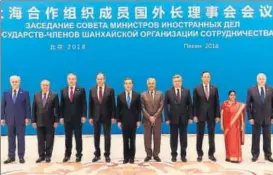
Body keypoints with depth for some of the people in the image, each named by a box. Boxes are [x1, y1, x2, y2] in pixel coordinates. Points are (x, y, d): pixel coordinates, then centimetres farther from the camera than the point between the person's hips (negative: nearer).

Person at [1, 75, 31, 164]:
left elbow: (27, 106, -2)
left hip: (21, 119, -2)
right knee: (11, 139, 7)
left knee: (21, 139, 3)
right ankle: (11, 156, 14)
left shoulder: (25, 93, 1)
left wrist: (27, 117, -8)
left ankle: (21, 156, 10)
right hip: (10, 119, 3)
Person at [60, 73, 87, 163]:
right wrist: (61, 116, 1)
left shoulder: (81, 90, 1)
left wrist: (83, 116, -9)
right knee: (68, 137, 8)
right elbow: (61, 105, 7)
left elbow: (84, 104, -3)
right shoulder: (63, 91, 8)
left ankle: (79, 155, 12)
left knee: (78, 137, 4)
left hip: (78, 117, -2)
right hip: (67, 117, 2)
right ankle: (67, 155, 17)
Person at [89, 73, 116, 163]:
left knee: (107, 136, 4)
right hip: (96, 116, 2)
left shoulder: (110, 90, -3)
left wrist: (113, 116, -7)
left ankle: (107, 155, 13)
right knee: (96, 136, 8)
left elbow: (113, 104, -3)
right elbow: (90, 104, 5)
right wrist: (90, 117, 1)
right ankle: (97, 154, 19)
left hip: (107, 116, -2)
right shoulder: (92, 90, 3)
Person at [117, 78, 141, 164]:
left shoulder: (137, 95, 1)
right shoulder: (120, 96, 2)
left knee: (132, 140, 5)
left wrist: (138, 120, -4)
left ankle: (132, 157, 14)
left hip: (133, 121, 0)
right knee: (125, 140, 5)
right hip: (124, 121, 1)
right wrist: (118, 121, -2)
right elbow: (118, 109, 3)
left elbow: (139, 108, 1)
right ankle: (126, 157, 11)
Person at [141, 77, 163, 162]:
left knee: (157, 138, 3)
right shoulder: (143, 94, 4)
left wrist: (154, 117, -11)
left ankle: (156, 154, 13)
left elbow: (161, 106, -2)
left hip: (157, 119, 0)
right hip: (147, 119, 0)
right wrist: (149, 117, -12)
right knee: (147, 138, 3)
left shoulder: (160, 94, 6)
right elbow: (142, 108, -2)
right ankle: (148, 154, 13)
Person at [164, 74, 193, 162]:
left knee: (183, 137, 7)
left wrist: (190, 117, -3)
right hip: (173, 118, -1)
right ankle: (174, 155, 17)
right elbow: (165, 106, -1)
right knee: (174, 137, 7)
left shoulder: (186, 91, 2)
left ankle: (183, 155, 18)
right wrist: (167, 118, -7)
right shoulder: (168, 92, -1)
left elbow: (190, 105, 3)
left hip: (184, 118, 1)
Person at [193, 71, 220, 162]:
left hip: (211, 115, 1)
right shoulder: (197, 89, 0)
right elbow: (195, 103, -2)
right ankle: (200, 154, 14)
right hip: (200, 115, -1)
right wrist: (195, 115, -8)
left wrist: (217, 115, -2)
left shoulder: (214, 89, 4)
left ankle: (211, 154, 16)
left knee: (211, 135, 7)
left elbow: (217, 103, 3)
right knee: (200, 136, 5)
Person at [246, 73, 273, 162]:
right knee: (255, 137, 6)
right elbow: (248, 105, -3)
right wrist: (250, 117, -8)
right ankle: (255, 155, 15)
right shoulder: (251, 90, -2)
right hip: (256, 118, -1)